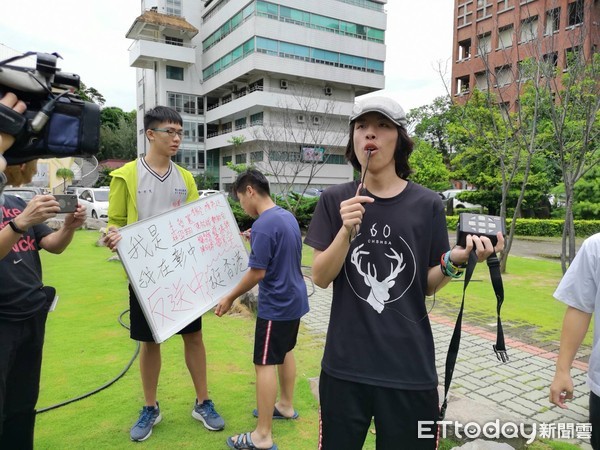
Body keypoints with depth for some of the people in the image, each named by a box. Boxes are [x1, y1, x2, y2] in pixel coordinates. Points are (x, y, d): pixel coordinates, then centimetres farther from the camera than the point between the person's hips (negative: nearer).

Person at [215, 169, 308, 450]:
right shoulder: (288, 216, 6)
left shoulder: (263, 226, -22)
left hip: (276, 306, -9)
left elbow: (257, 272, -22)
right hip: (295, 300, 10)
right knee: (285, 352, 23)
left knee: (265, 364, -2)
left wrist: (230, 297, -11)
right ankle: (286, 405, 40)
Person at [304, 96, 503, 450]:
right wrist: (346, 231, -21)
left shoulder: (427, 204, -4)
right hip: (345, 366, 1)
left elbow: (428, 285, 2)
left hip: (410, 369, 0)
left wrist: (455, 260, -17)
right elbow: (320, 278, -5)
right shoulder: (335, 201, -3)